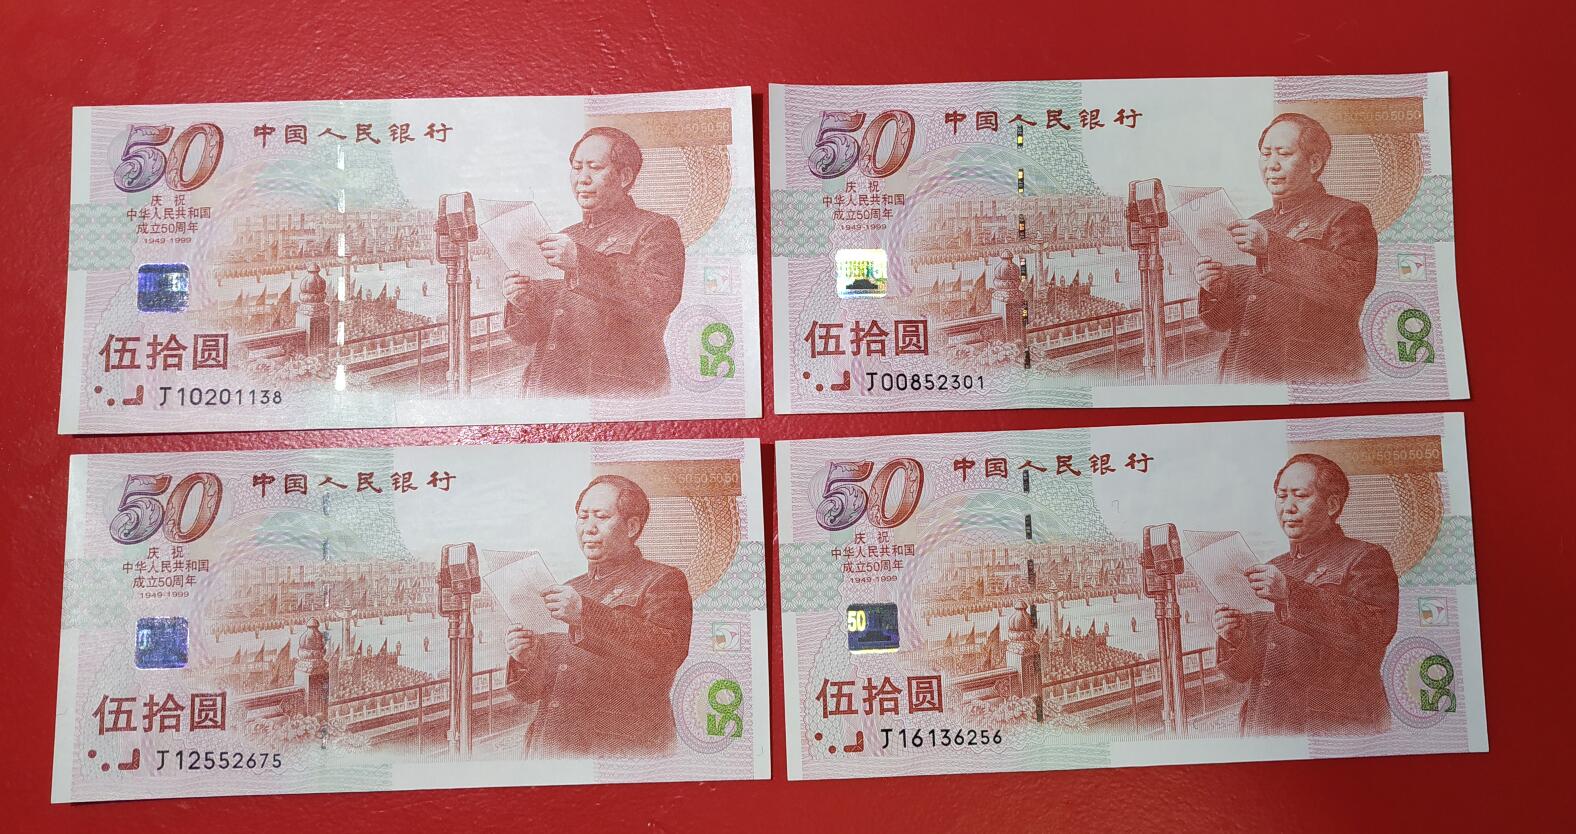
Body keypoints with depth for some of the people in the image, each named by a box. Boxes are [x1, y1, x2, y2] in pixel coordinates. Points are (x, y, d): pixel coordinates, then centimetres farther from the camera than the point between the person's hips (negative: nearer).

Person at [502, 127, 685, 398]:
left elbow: (659, 300, -16)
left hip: (615, 387, -8)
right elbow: (528, 334, 20)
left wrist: (584, 262, -20)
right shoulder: (564, 238, 23)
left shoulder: (655, 229, 5)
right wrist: (521, 304, -2)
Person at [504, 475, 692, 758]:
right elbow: (531, 691, 22)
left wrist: (586, 615, -22)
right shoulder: (567, 590, 24)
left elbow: (666, 655, -16)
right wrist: (525, 662, -1)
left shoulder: (662, 580, 5)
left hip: (620, 748, -9)